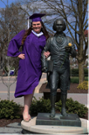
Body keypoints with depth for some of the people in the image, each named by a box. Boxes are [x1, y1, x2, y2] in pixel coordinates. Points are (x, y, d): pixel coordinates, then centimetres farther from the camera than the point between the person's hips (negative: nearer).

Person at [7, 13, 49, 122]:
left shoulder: (45, 38, 8)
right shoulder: (25, 34, 2)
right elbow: (14, 42, 6)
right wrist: (17, 54, -2)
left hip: (37, 66, 2)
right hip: (26, 65, -2)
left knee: (32, 88, 3)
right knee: (27, 87, -9)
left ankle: (26, 111, 11)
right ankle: (26, 110, 1)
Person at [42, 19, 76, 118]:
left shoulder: (69, 40, 2)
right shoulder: (50, 40, 2)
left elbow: (74, 54, -6)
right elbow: (44, 53, 3)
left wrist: (70, 50, -32)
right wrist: (44, 66, -12)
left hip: (65, 69, 1)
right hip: (54, 68, -1)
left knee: (64, 90, 6)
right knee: (53, 89, -8)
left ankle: (63, 109, 20)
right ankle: (53, 110, 5)